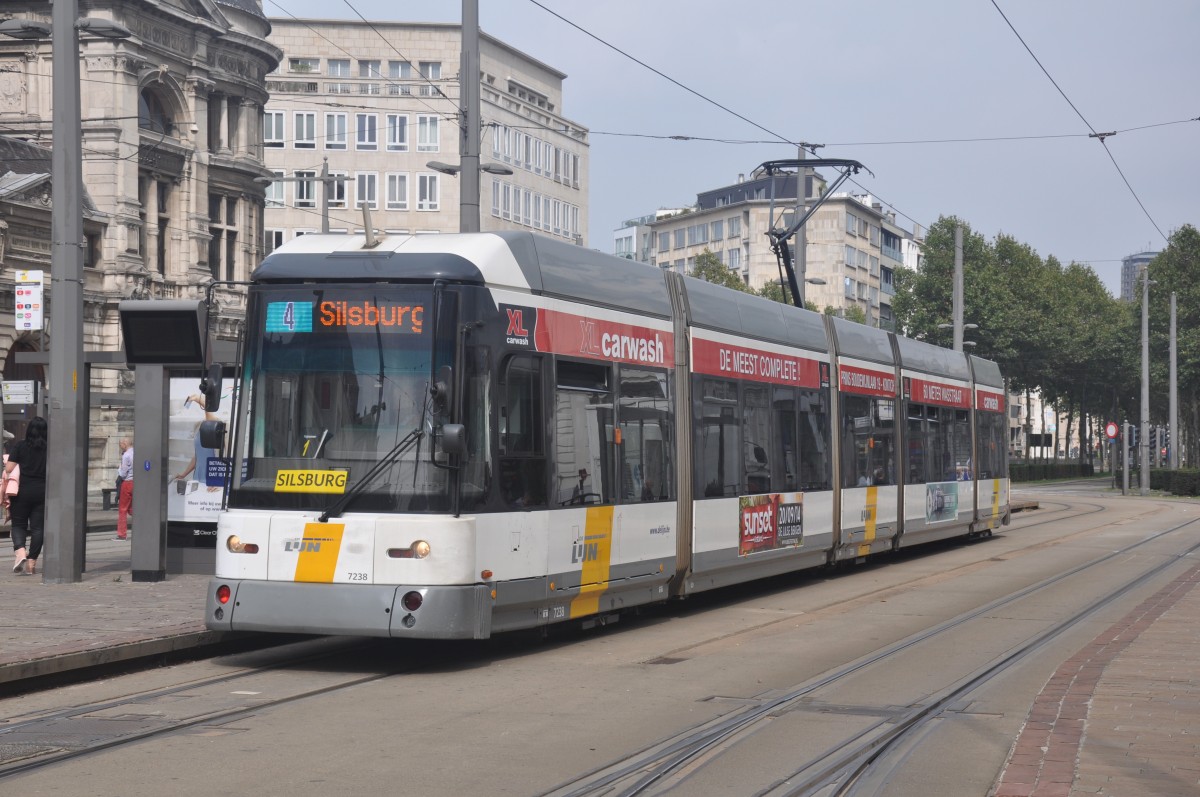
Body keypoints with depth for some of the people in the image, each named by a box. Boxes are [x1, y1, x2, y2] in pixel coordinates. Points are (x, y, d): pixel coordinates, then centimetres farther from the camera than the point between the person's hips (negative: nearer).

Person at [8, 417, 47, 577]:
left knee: (18, 524, 9)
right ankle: (31, 563, 4)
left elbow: (9, 468, -5)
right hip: (42, 492, 1)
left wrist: (6, 462, 16)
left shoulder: (21, 446, -4)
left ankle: (20, 552, -16)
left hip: (22, 491, -1)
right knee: (38, 527, 6)